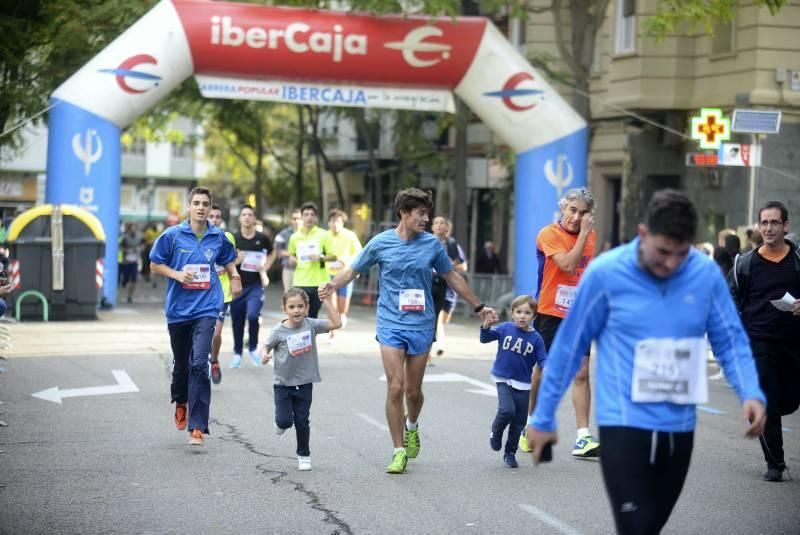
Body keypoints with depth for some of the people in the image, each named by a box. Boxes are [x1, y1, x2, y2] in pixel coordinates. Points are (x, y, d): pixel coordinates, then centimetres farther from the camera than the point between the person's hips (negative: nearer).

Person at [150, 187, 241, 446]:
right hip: (178, 310, 1)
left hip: (206, 309, -1)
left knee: (199, 365, -14)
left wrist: (235, 276, 5)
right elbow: (155, 265, 4)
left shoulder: (218, 237, 4)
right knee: (181, 364, 15)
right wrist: (177, 274, -12)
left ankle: (197, 427, -15)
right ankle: (181, 403, 47)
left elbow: (228, 260, 24)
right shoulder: (173, 235, -2)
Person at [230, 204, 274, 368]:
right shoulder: (233, 238, -3)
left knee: (252, 315, -20)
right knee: (237, 321, 6)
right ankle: (237, 354, 23)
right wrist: (235, 261, -16)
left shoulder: (262, 238, -1)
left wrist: (265, 268, 4)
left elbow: (271, 254, 19)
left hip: (255, 285, -1)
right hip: (237, 285, 1)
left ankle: (253, 348, 3)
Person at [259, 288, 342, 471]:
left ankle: (304, 455, 25)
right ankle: (281, 423, 29)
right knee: (285, 420, -8)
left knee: (302, 421, 7)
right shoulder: (279, 331, -11)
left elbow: (336, 323, -13)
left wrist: (328, 301, -17)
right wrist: (264, 355, -20)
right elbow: (266, 346, 2)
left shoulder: (311, 325, -7)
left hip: (304, 382, 1)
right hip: (283, 382, -1)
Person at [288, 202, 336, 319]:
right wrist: (292, 260, 0)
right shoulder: (295, 237, 8)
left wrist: (320, 257, -17)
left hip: (318, 283, -1)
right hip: (300, 283, 1)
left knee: (312, 317, 5)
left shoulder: (323, 235, 0)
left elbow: (333, 256, 1)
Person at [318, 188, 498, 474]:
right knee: (395, 387, -11)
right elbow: (353, 270, 7)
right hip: (391, 324, -2)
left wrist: (479, 307, 19)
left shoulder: (432, 244, 2)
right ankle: (399, 451, -1)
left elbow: (451, 277, 14)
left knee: (413, 391, 6)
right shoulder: (380, 243, -3)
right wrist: (332, 284, -14)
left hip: (421, 325, 2)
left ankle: (411, 427, 39)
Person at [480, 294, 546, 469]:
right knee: (507, 410, -22)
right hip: (504, 380, -2)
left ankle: (510, 453, 26)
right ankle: (496, 432, 10)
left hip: (523, 384, 2)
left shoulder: (536, 338, -5)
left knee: (519, 422, 7)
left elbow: (542, 361, -3)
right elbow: (485, 338, -2)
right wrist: (486, 325, -20)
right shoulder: (505, 329, -4)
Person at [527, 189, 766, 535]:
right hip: (624, 424, -4)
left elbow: (731, 340, 5)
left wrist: (751, 393, -14)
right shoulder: (605, 273, -10)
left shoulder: (707, 274, -3)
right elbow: (569, 347, -2)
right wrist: (543, 417, 4)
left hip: (679, 428, 4)